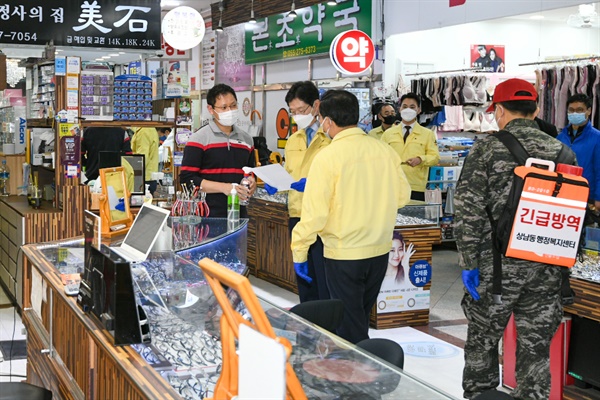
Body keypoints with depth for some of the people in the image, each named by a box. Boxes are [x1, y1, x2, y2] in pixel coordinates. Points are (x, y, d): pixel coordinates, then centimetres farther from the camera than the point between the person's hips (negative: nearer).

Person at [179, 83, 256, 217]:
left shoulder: (246, 139, 15)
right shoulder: (199, 139, -2)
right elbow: (187, 179, -10)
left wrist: (252, 183, 3)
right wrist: (224, 187, -18)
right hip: (208, 216, -5)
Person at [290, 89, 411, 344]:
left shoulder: (328, 156, -16)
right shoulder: (385, 151, -2)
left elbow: (315, 212, -18)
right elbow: (402, 196, 7)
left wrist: (299, 251, -7)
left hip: (343, 255, -6)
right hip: (380, 251, 6)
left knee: (350, 328, 7)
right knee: (360, 320, 22)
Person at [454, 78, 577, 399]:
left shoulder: (487, 148, -7)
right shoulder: (563, 152, 4)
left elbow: (468, 210, -12)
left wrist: (469, 263, -6)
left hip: (497, 264, -3)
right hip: (547, 268, 3)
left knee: (482, 342, 14)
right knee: (536, 350, 12)